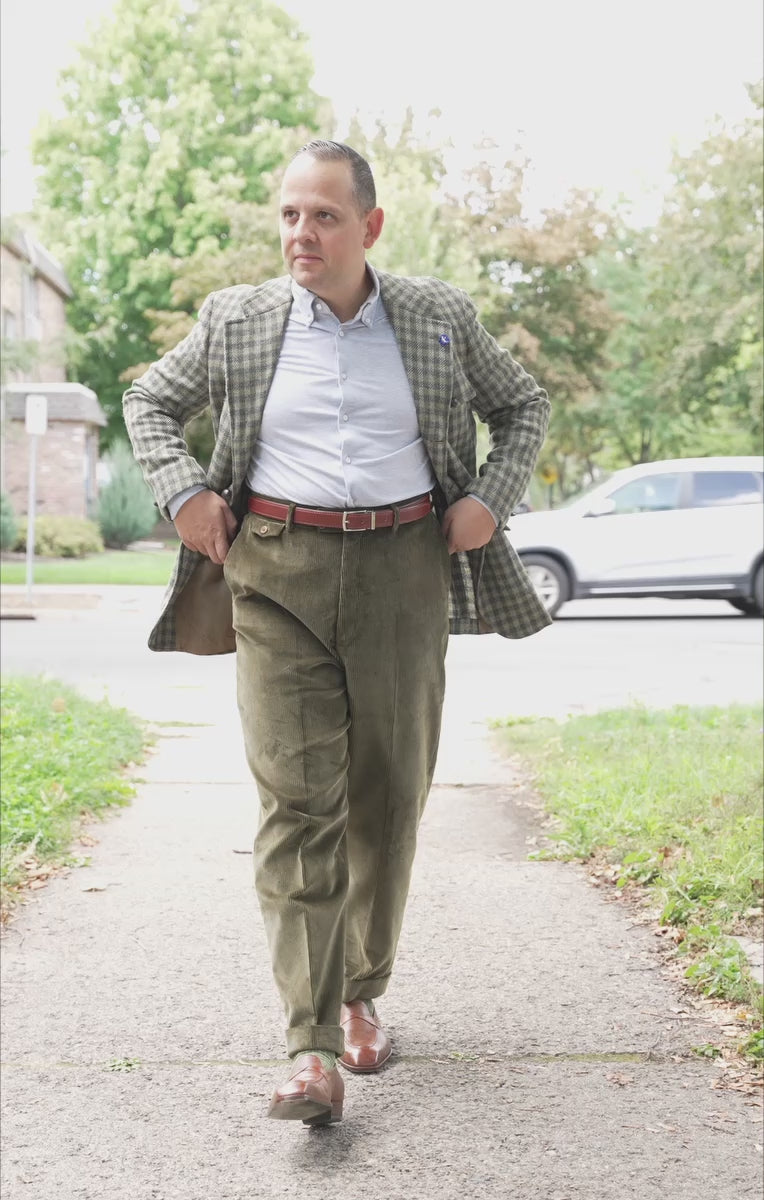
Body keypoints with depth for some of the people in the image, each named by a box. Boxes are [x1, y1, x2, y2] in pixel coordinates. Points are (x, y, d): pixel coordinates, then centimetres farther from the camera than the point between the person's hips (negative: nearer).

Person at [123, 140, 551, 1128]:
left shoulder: (440, 317, 7)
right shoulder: (236, 320, 6)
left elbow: (524, 406, 19)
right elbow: (149, 400, 19)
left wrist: (490, 499, 3)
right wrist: (183, 490, 3)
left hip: (403, 573, 1)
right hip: (277, 573, -1)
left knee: (389, 797, 6)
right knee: (296, 798, -11)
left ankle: (361, 997, 27)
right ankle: (310, 1049, -14)